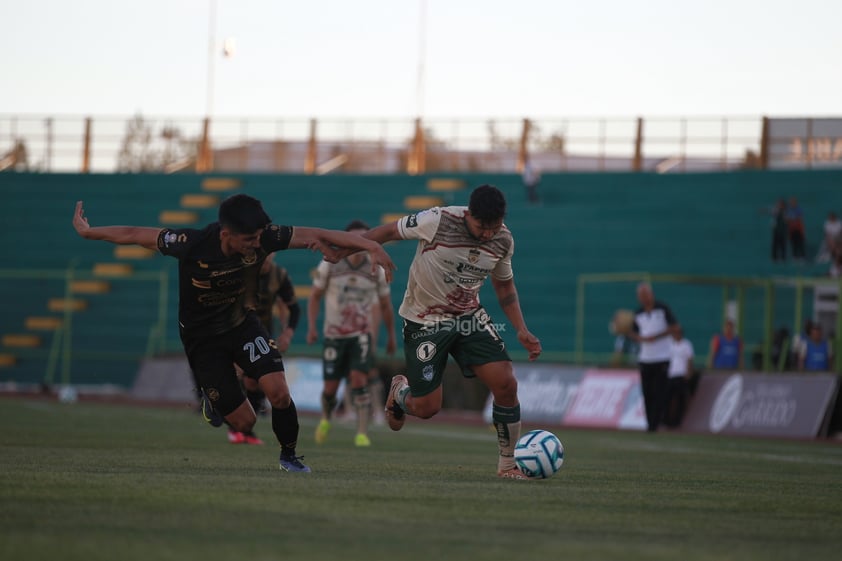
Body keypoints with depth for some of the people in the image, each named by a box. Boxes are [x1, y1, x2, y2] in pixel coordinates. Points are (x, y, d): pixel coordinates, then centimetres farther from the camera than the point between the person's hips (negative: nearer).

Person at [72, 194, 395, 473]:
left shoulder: (263, 239, -22)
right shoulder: (193, 245, -29)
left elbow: (317, 236, -21)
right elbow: (133, 235, -17)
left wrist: (372, 247, -27)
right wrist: (87, 232, -6)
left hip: (242, 324, 3)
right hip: (202, 338, -3)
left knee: (278, 392, -20)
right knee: (244, 421, -5)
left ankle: (289, 456, 7)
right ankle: (211, 400, 31)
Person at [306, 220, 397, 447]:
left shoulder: (376, 271, -3)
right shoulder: (329, 265, -6)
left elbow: (385, 306, 9)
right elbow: (315, 296, 4)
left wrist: (391, 337, 15)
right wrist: (312, 327, -6)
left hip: (361, 334, 0)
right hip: (334, 334, 0)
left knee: (359, 380, -18)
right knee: (330, 387, 3)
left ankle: (362, 433, -18)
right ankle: (325, 419, 35)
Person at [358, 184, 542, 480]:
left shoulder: (503, 240, -9)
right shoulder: (437, 221, -25)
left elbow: (504, 284, 9)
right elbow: (388, 231, -11)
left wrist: (521, 330, 1)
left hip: (469, 316, 4)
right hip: (424, 320, -4)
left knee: (506, 384, -13)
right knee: (427, 407, -4)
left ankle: (508, 464, 4)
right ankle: (399, 391, 34)